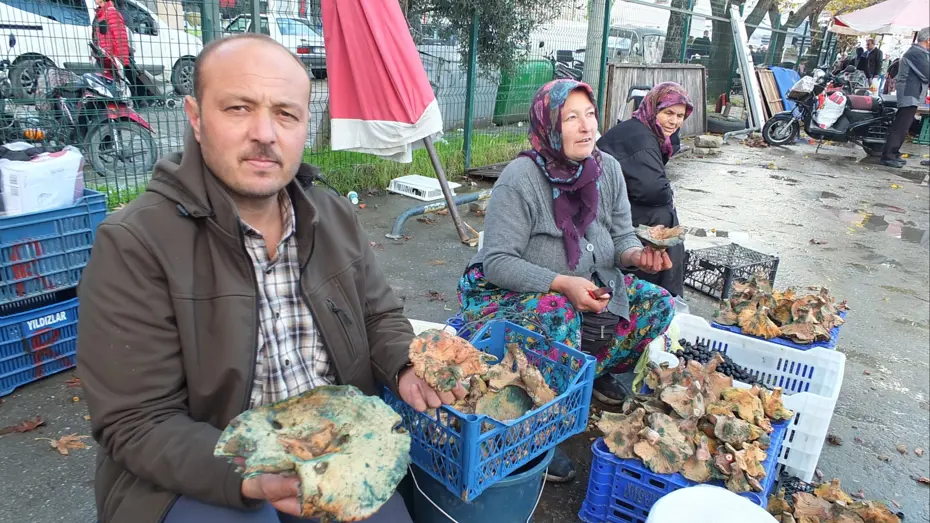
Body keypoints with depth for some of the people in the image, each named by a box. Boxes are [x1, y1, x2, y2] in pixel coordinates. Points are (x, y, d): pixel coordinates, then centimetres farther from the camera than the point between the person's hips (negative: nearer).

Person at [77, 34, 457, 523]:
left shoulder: (335, 216, 0)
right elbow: (140, 423, -16)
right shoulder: (133, 245, -16)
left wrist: (405, 368, -11)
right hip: (197, 475, -3)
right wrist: (248, 480, -30)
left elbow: (380, 316, 10)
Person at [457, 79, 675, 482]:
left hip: (587, 285, 7)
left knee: (656, 304, -6)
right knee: (561, 322, -36)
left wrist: (636, 255, -20)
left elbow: (621, 236, 4)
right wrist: (561, 284, -33)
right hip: (507, 292, -6)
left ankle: (595, 372, 15)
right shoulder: (520, 178, -22)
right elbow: (497, 262, -23)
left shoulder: (607, 168, -3)